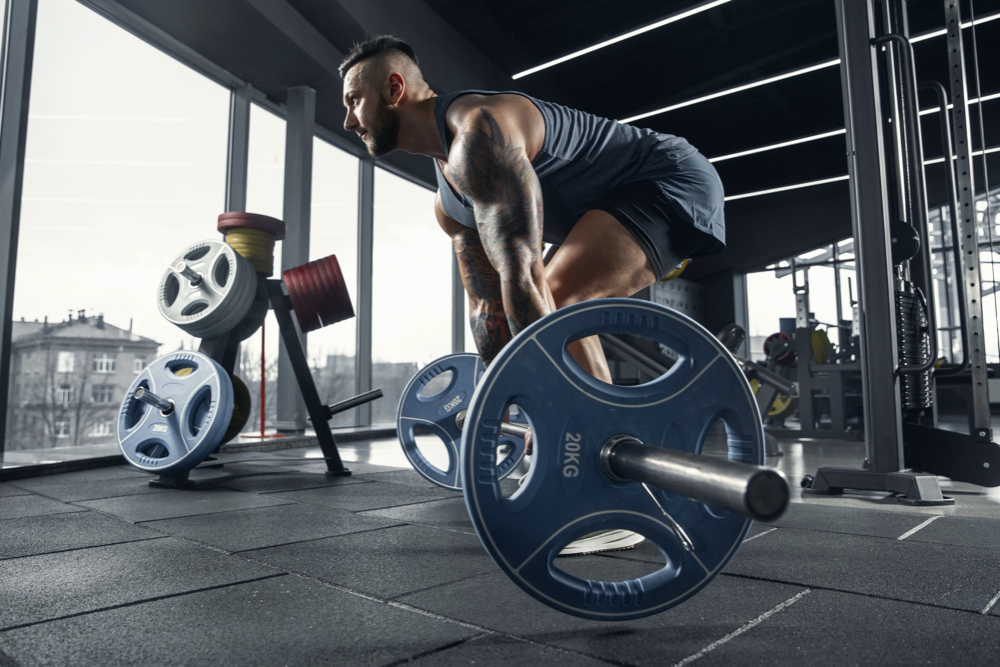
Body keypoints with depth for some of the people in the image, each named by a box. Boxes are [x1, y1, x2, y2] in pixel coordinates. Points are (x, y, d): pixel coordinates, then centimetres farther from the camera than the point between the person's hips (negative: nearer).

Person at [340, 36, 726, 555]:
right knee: (528, 321, 12)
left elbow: (520, 271, -34)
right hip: (629, 200, 10)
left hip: (672, 184, -10)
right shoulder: (447, 201, 8)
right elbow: (487, 302, 12)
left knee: (559, 300, -28)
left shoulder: (476, 131, -24)